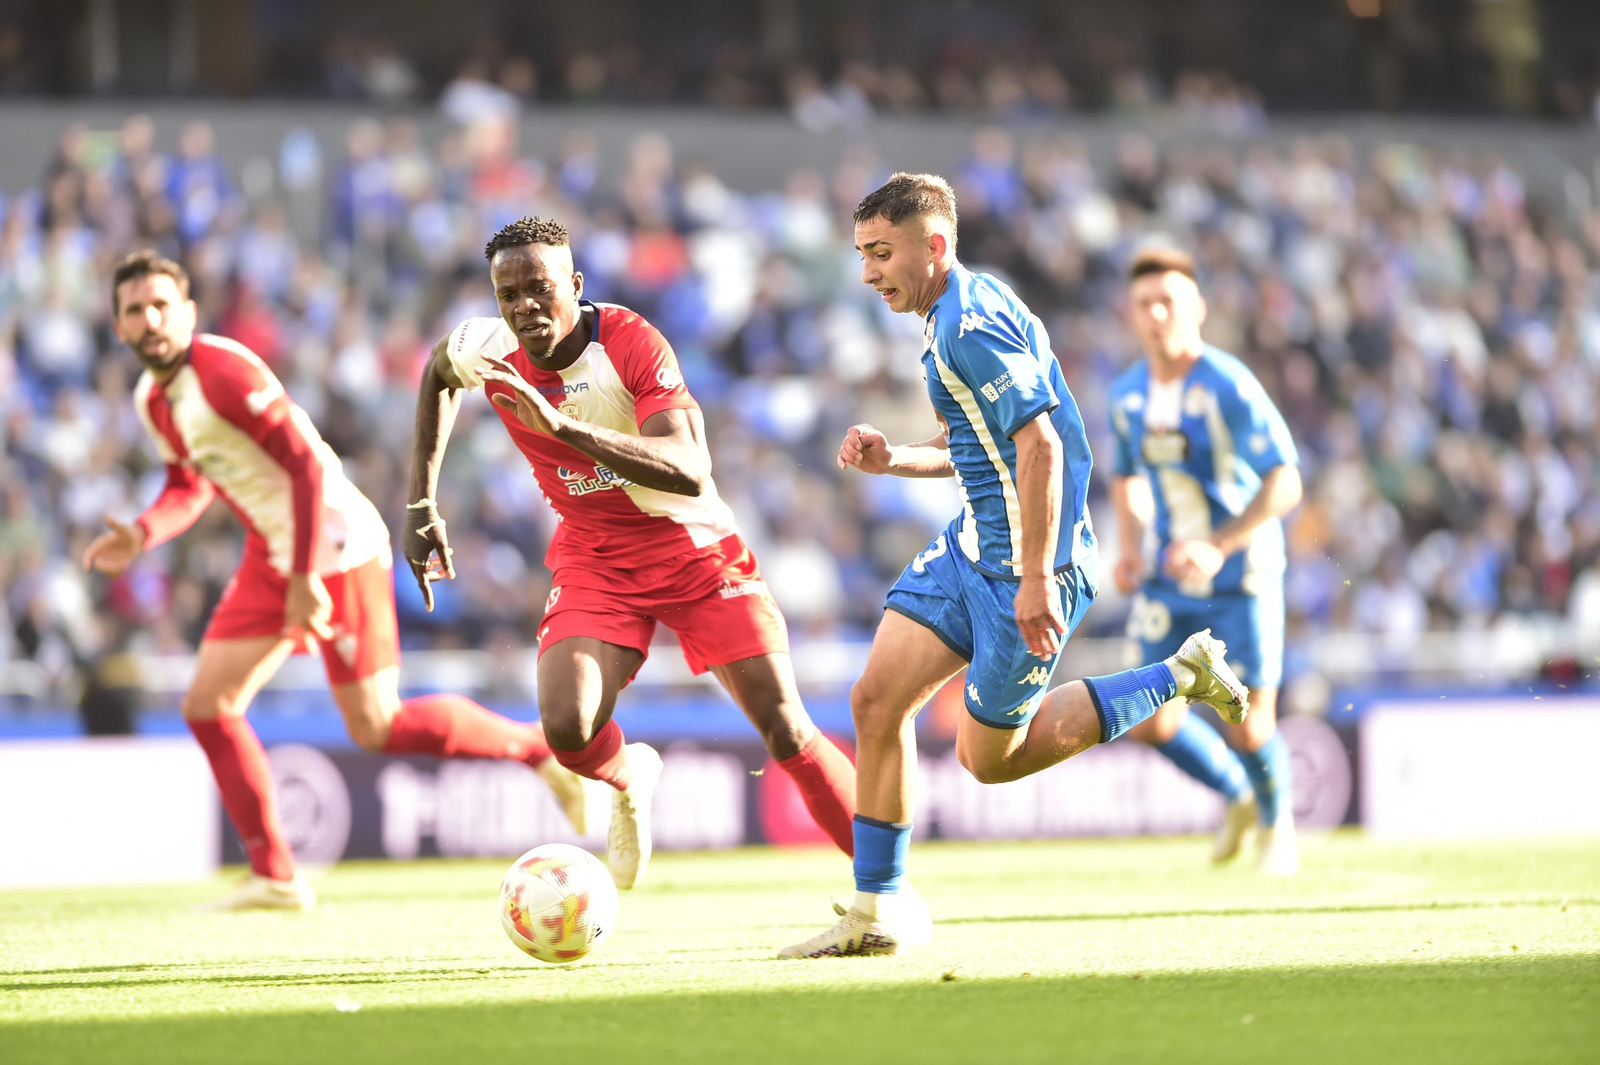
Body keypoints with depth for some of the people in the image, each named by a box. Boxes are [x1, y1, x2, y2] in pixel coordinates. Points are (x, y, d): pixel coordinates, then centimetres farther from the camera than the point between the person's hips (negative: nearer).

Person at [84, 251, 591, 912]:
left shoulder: (222, 371, -20)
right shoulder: (150, 400, 7)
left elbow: (306, 462, -22)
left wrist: (307, 577, -23)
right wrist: (142, 535, -2)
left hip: (336, 547, -9)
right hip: (270, 558, 9)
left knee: (377, 727, -7)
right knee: (207, 706, 1)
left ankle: (538, 747, 12)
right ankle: (275, 877, 6)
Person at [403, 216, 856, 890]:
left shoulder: (631, 342, -25)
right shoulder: (486, 352, -12)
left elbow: (688, 471, -39)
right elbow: (437, 370, 16)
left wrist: (564, 426, -49)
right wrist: (422, 503, 12)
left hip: (694, 547, -3)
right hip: (594, 559, 3)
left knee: (786, 731, -9)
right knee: (568, 730, -22)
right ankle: (628, 783, 15)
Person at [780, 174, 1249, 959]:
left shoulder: (970, 327, -20)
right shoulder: (959, 316, 13)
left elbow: (1040, 443, -27)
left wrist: (1037, 577, -28)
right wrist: (893, 459, 7)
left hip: (1022, 565, -10)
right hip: (972, 546, 10)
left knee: (990, 759, 2)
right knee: (877, 700, 1)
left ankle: (1180, 679, 12)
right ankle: (876, 914, 6)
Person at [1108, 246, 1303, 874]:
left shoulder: (1231, 388, -18)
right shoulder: (1126, 395, 0)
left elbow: (1284, 485, -20)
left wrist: (1218, 547, -30)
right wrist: (1129, 548, 0)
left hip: (1240, 579, -5)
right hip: (1171, 581, 5)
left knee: (1248, 729, -5)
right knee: (1152, 723, -4)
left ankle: (1275, 819, 28)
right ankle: (1236, 796, 26)